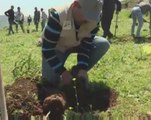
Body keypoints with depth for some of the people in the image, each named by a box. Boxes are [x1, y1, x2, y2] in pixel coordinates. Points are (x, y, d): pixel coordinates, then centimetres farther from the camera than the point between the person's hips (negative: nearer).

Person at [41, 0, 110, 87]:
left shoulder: (94, 19, -23)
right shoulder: (58, 17, -36)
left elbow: (86, 45, -15)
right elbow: (47, 49, -32)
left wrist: (82, 68, -26)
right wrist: (62, 71, -32)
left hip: (77, 44, 4)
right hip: (57, 47, -4)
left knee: (103, 44, -17)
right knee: (50, 80, -19)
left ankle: (76, 73, -7)